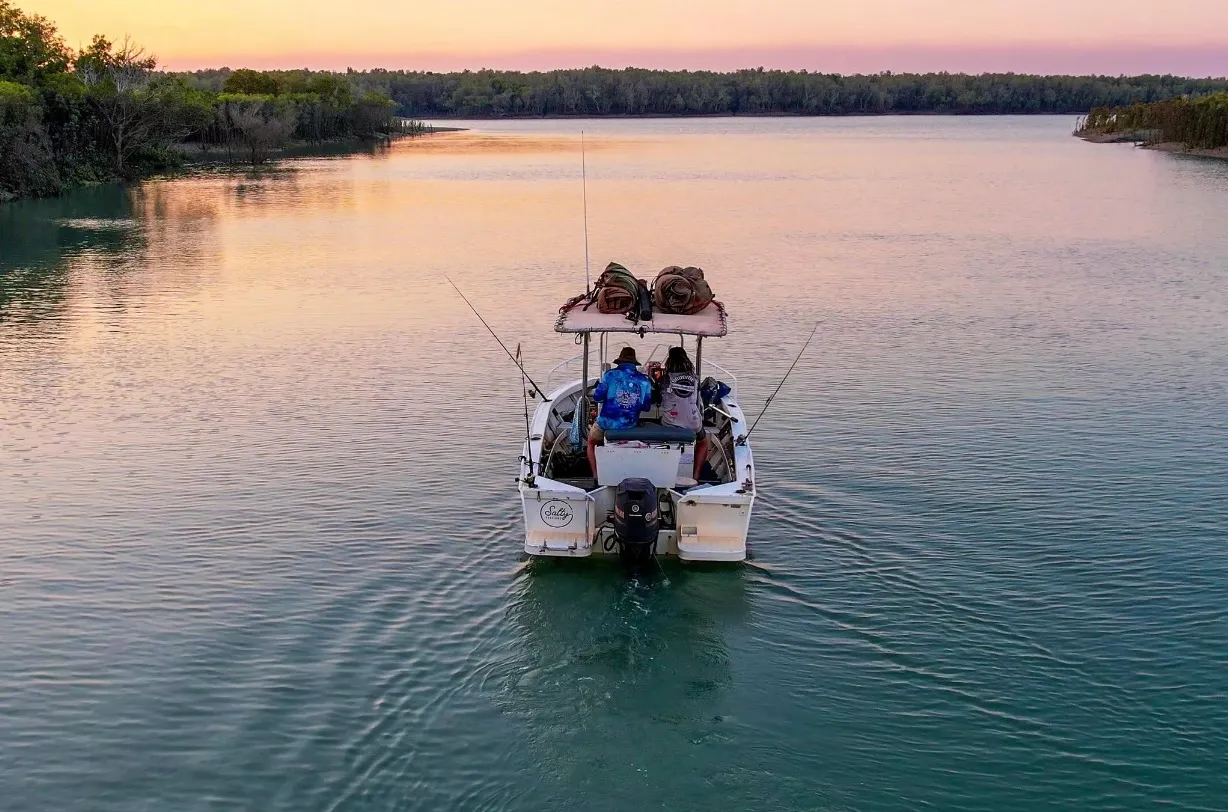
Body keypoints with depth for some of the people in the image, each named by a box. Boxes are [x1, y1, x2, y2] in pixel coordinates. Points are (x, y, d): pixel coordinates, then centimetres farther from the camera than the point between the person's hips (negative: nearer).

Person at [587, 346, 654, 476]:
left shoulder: (610, 375, -9)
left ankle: (595, 475, 19)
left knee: (591, 442, 26)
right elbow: (646, 407, 2)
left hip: (607, 422, -3)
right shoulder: (644, 380, -1)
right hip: (631, 425, 3)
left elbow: (597, 397, -7)